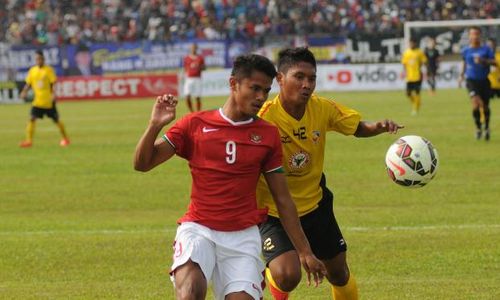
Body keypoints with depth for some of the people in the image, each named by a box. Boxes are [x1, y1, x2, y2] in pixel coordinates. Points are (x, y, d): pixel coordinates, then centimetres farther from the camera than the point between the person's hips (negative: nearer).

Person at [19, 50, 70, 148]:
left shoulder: (49, 70, -8)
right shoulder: (32, 70, 4)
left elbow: (53, 83, -11)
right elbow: (28, 83, 9)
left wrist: (53, 94, -26)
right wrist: (24, 92, -9)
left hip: (49, 101, -3)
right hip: (37, 101, 3)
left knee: (56, 120, 8)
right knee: (32, 119, -12)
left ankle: (65, 139, 25)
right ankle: (29, 140, -14)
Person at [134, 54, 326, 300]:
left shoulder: (267, 135, 7)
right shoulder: (195, 124, 2)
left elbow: (282, 199, 13)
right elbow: (142, 164, 1)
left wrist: (304, 252, 12)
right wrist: (155, 125, -15)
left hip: (243, 236, 2)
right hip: (198, 229, -2)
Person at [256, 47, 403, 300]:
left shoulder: (322, 109, -10)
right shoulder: (265, 118, -26)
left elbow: (357, 128, 5)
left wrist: (379, 127, -16)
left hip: (315, 204, 5)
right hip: (274, 211, -5)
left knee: (339, 274, 15)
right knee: (288, 276, -25)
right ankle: (271, 278, 13)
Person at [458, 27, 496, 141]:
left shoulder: (486, 49, -1)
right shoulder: (466, 50, 4)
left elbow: (493, 62, -7)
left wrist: (483, 61, -23)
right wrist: (461, 75, 17)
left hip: (484, 80, 1)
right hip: (471, 80, -1)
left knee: (485, 107, 7)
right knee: (476, 104, -20)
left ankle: (486, 128, 30)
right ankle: (478, 128, -4)